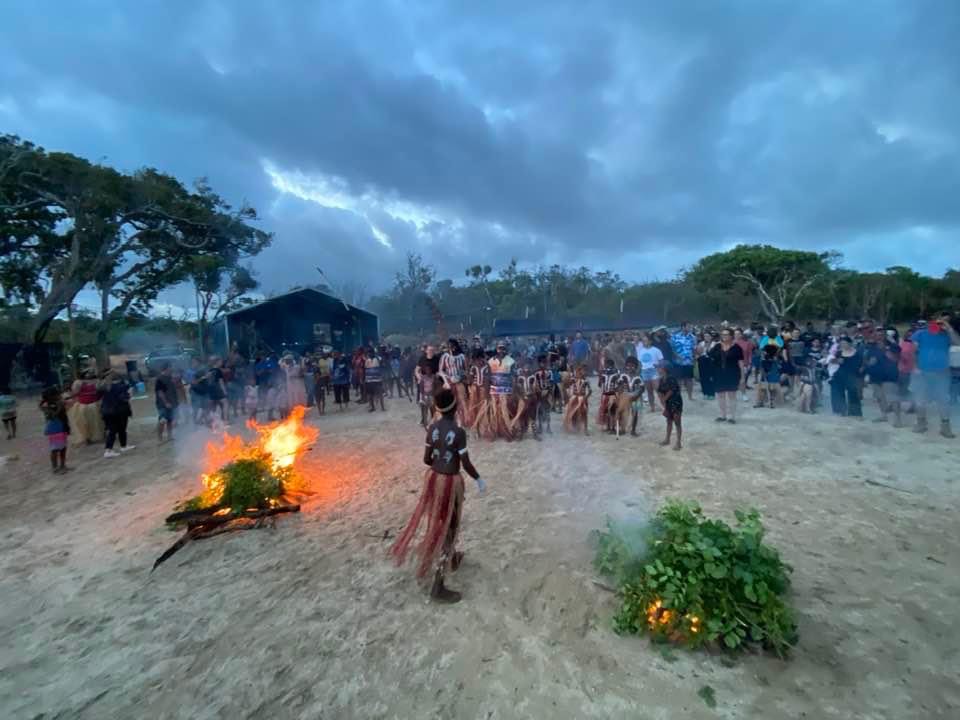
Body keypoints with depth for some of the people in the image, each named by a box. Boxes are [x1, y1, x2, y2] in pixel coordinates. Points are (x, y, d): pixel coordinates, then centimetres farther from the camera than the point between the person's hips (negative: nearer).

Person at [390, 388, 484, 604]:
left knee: (440, 521, 26)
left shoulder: (432, 428, -3)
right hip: (450, 481, -7)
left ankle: (452, 559, 50)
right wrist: (478, 479, 0)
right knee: (446, 527, 4)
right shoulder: (458, 432, -21)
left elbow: (426, 459, 2)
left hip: (433, 477, 7)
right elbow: (466, 464, -17)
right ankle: (438, 588, 11)